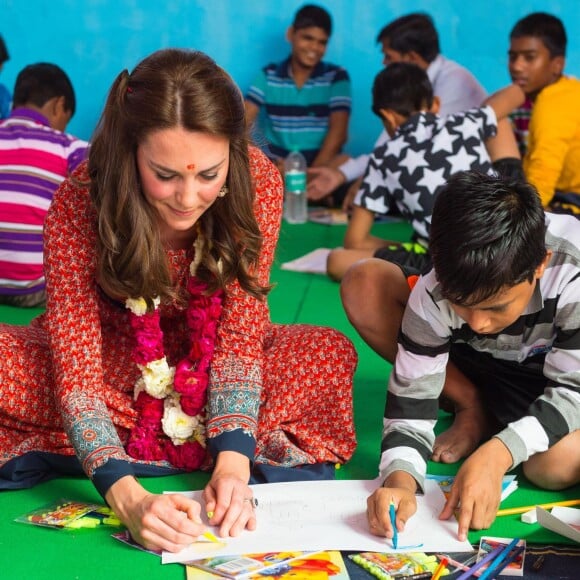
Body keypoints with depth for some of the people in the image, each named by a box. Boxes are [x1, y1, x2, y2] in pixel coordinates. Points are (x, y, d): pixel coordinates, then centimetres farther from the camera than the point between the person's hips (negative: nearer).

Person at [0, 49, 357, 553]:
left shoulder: (257, 183, -24)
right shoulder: (79, 203, -29)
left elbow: (240, 331, -24)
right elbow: (75, 361, -32)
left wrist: (233, 466, -38)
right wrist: (127, 497, -47)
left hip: (208, 367, 2)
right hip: (114, 364, -1)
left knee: (331, 356, -26)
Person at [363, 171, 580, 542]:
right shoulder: (434, 296, -31)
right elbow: (410, 406, -26)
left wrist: (496, 454, -43)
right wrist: (400, 481, -47)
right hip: (487, 371, 3)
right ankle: (476, 410, -7)